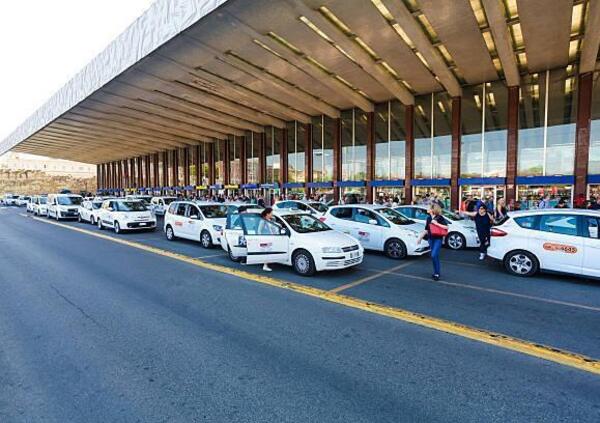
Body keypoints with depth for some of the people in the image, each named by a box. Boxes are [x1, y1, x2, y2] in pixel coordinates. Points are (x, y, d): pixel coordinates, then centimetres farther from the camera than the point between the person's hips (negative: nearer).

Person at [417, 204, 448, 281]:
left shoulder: (440, 218, -9)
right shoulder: (428, 218, 7)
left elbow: (446, 227, -17)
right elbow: (426, 229, 15)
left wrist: (436, 223, -21)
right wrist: (420, 237, 14)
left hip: (438, 239, -6)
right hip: (431, 239, 6)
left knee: (434, 255, -15)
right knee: (435, 256, 12)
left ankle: (437, 273, -4)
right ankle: (436, 272, 22)